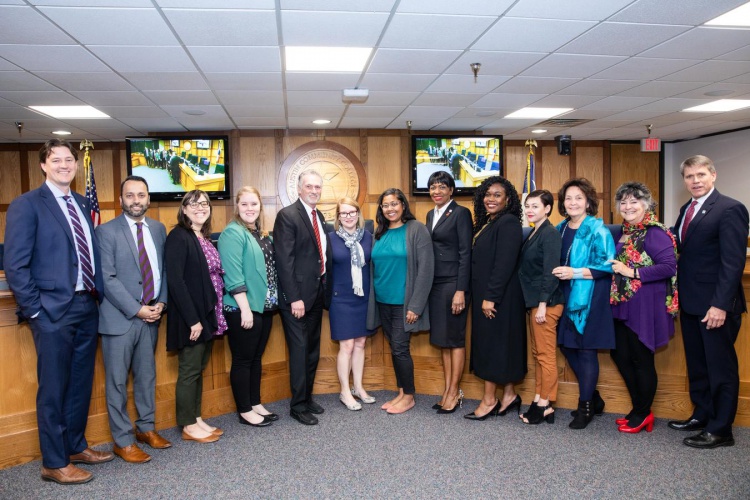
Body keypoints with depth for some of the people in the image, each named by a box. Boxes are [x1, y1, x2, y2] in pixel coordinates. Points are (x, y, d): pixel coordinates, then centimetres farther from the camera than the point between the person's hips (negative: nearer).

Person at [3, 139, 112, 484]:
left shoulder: (82, 205, 13)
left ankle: (76, 447, 33)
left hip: (87, 306, 6)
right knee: (53, 389, 5)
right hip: (53, 310, -6)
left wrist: (99, 294, 5)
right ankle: (54, 463, 19)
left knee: (81, 383, 16)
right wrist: (34, 310, -13)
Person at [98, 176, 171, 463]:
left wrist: (160, 303, -3)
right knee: (117, 382, 4)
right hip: (120, 318, -5)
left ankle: (146, 428, 30)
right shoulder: (107, 232, -8)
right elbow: (108, 278, -13)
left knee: (147, 375, 15)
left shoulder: (158, 229, 8)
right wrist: (137, 310, -16)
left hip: (151, 315, 5)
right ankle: (123, 441, 15)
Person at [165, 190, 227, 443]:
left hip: (207, 315, 8)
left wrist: (212, 315, 6)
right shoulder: (178, 237, -12)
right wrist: (192, 319, -21)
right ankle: (188, 426, 15)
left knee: (199, 369, 15)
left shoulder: (205, 238, 12)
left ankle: (196, 419, 27)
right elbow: (174, 280, -19)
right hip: (190, 317, -8)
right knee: (189, 370, 3)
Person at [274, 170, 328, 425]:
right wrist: (294, 298, -19)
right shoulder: (287, 215, -11)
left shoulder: (319, 216, 13)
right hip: (297, 294, -8)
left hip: (317, 292, 8)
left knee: (313, 350, 15)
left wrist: (324, 286, 8)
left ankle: (307, 398, 29)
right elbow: (284, 260, -17)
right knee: (299, 350, 0)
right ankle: (298, 405, 13)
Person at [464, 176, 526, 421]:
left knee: (493, 343, -1)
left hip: (498, 297, -9)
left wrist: (490, 297, -21)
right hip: (484, 295, 9)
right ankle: (509, 394, 23)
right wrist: (482, 296, 10)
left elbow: (505, 264, -21)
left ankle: (489, 400, 10)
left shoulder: (508, 223, -15)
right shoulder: (487, 223, 12)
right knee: (489, 343, 13)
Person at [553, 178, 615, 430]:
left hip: (589, 298, -7)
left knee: (585, 349, -1)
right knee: (567, 346, 10)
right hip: (566, 297, 7)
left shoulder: (597, 230, -8)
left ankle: (585, 406, 13)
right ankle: (593, 398, 29)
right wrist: (557, 273, 2)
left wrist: (575, 273, -21)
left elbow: (607, 265, -15)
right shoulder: (560, 229, 11)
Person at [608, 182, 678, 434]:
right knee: (620, 355, 13)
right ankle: (639, 409, 31)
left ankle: (643, 414, 21)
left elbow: (669, 266, -21)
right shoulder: (622, 233, 12)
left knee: (641, 359, 3)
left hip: (645, 306, -9)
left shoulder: (654, 233, -13)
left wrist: (632, 272, -22)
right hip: (623, 305, 9)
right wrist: (615, 268, 4)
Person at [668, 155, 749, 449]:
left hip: (715, 306, -7)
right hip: (690, 303, 8)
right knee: (696, 365, 17)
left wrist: (721, 305, -21)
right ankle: (702, 415, 31)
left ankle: (720, 430, 15)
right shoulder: (686, 209, 13)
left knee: (721, 367, 4)